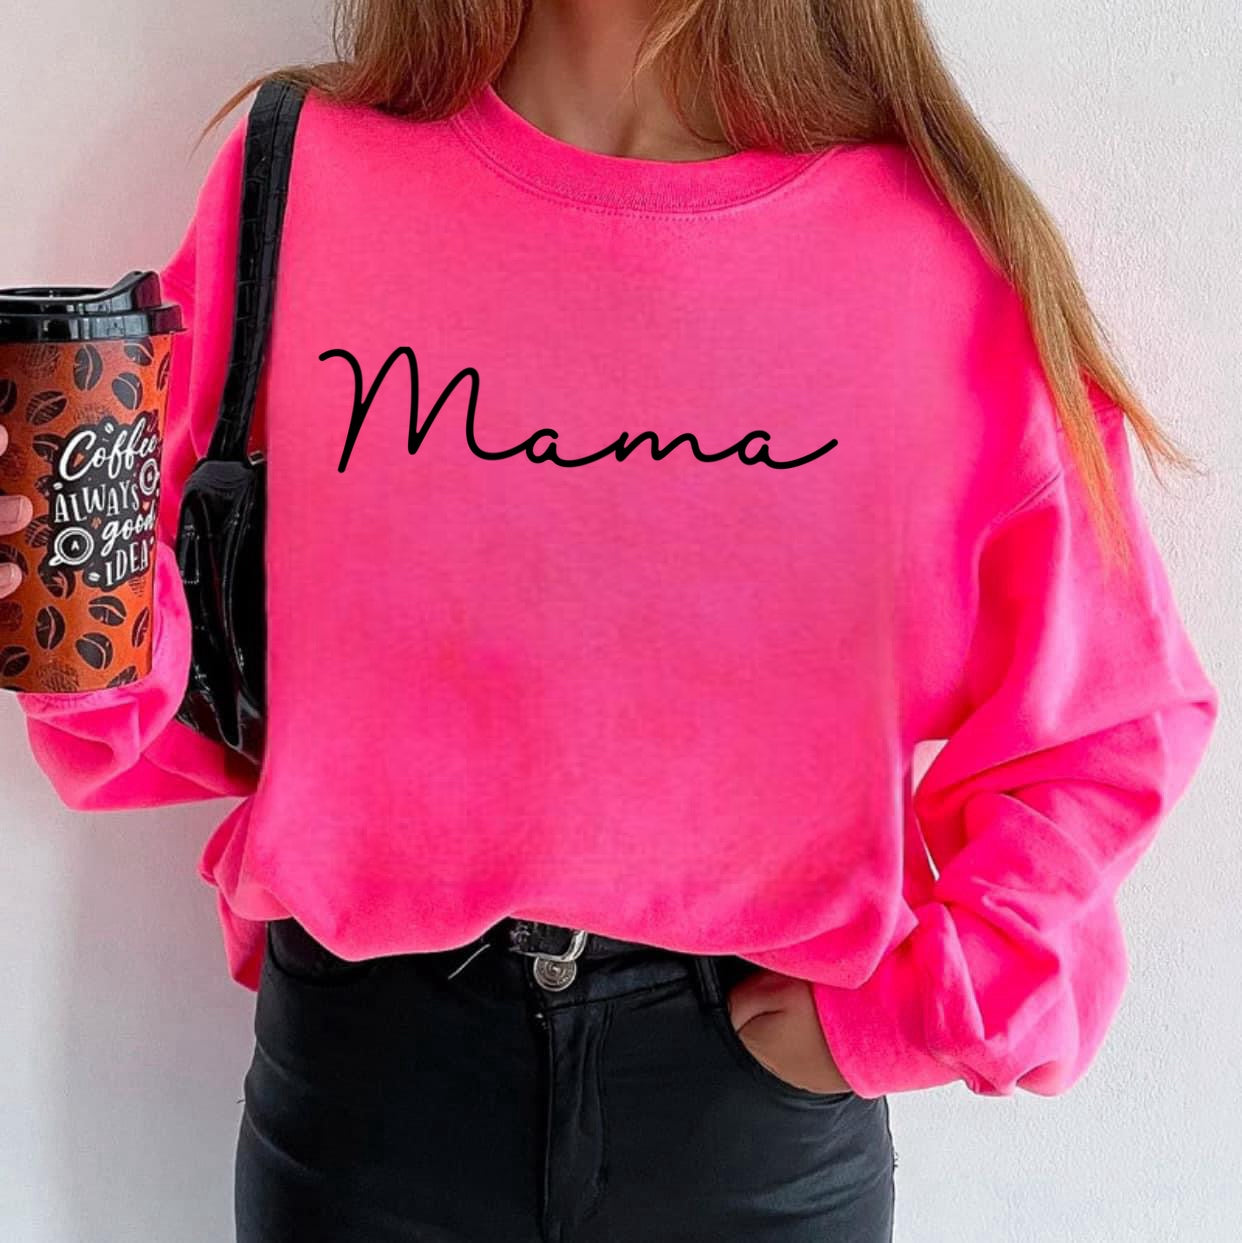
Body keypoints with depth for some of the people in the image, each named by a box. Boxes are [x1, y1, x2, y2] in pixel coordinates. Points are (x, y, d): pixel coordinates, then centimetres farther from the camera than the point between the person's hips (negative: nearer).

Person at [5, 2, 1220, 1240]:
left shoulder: (940, 244, -8)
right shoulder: (299, 177, -6)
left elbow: (1108, 714, -1)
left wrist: (924, 1000, -7)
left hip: (760, 1074, 0)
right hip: (365, 1063, 1)